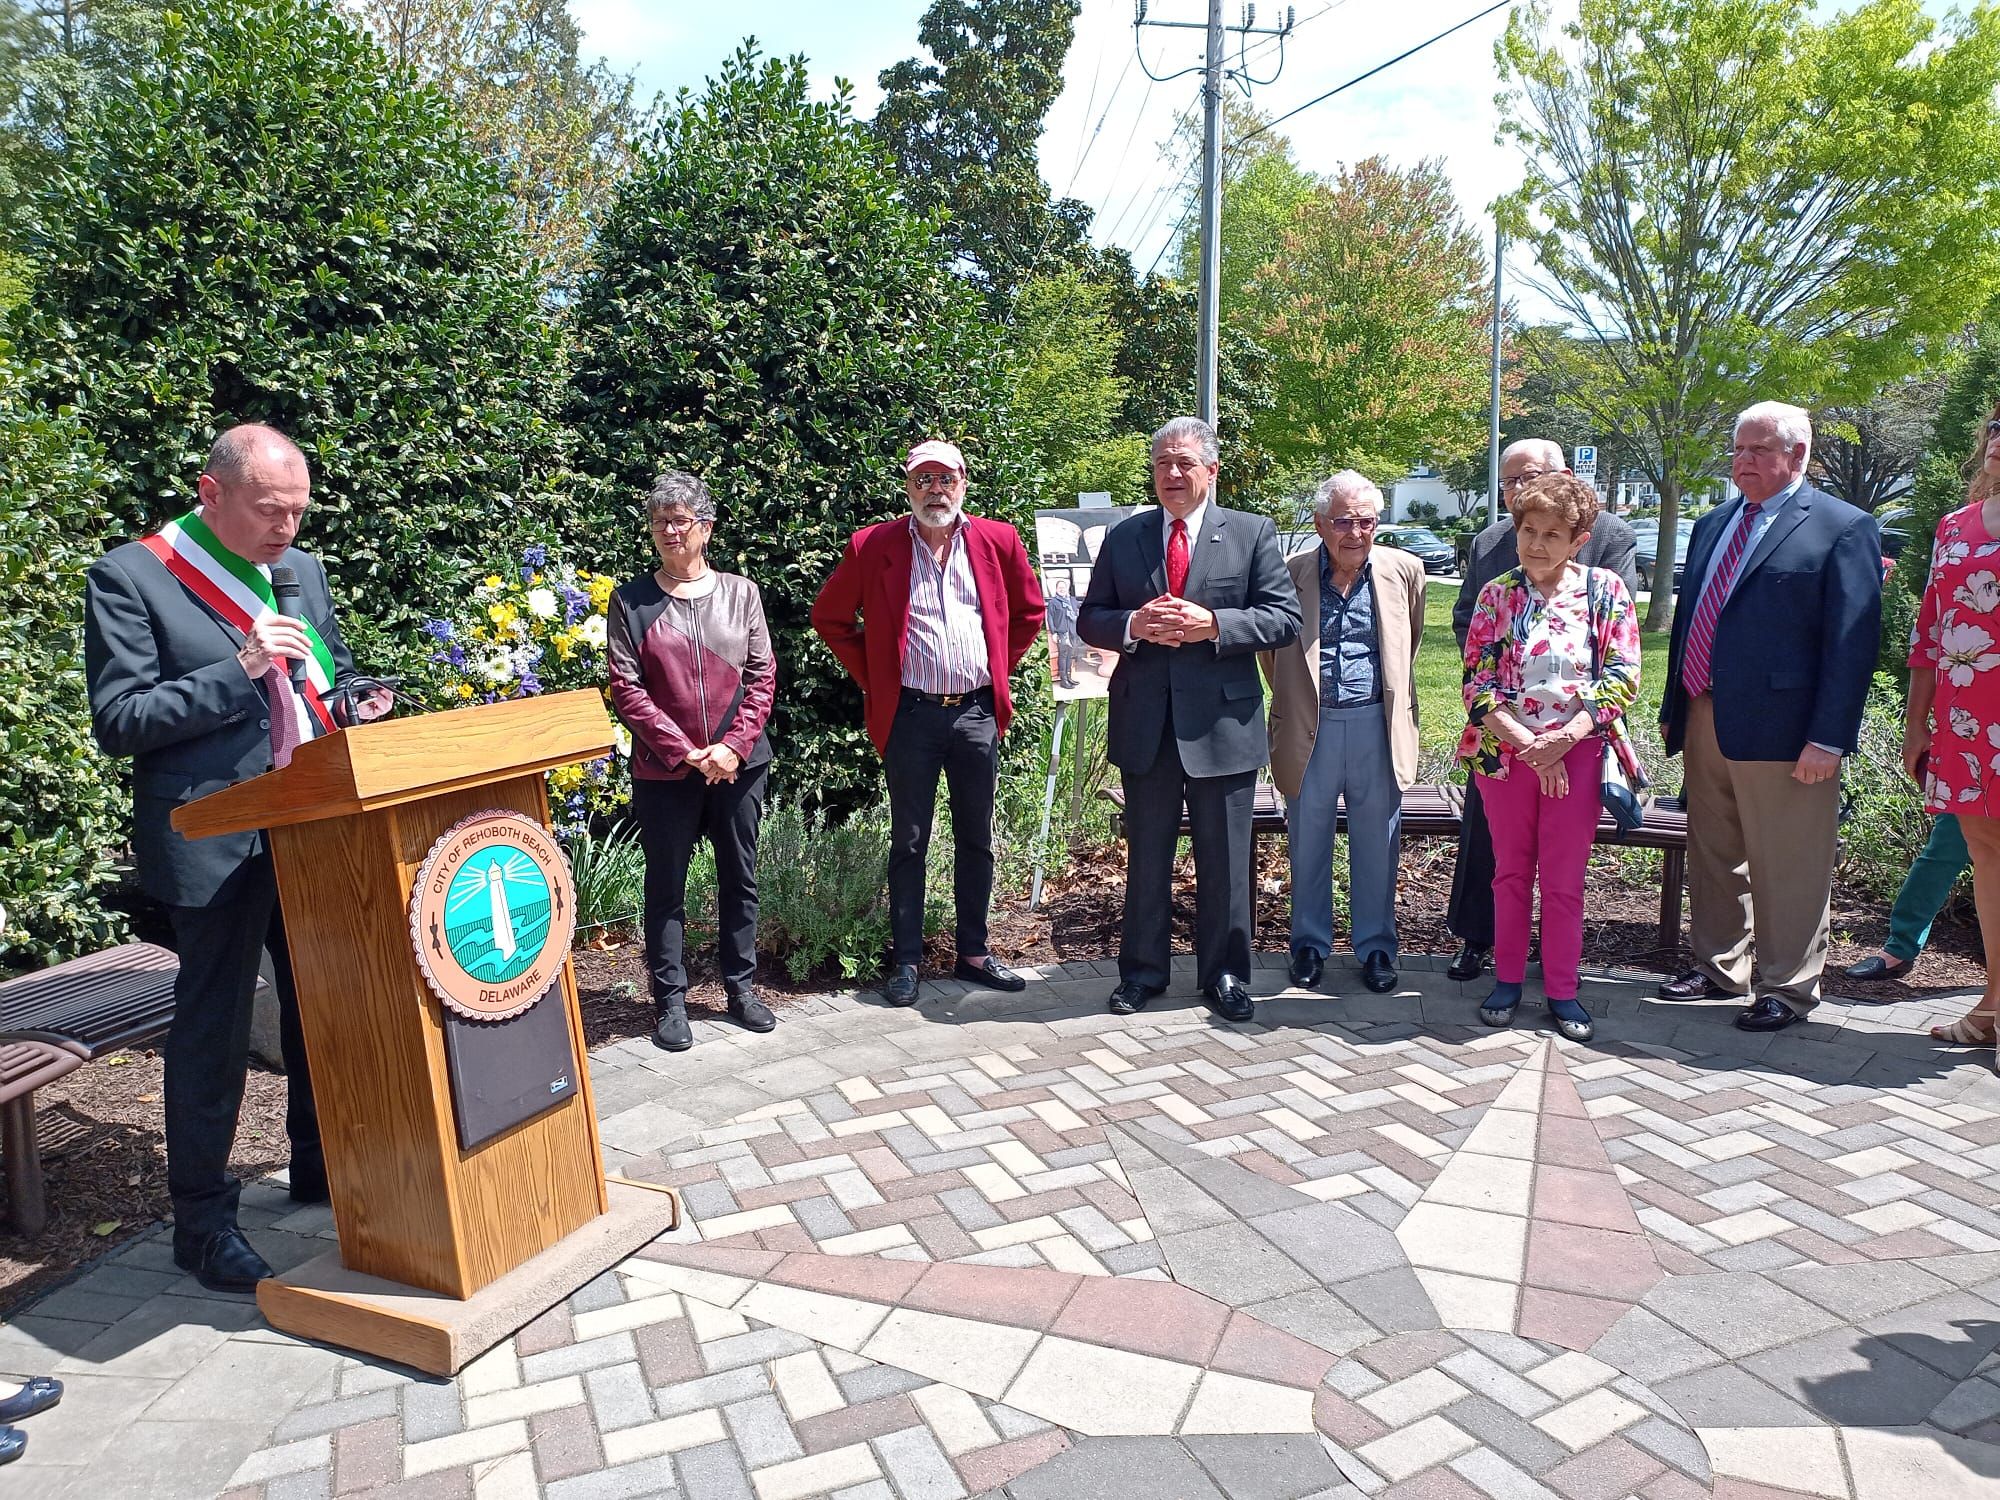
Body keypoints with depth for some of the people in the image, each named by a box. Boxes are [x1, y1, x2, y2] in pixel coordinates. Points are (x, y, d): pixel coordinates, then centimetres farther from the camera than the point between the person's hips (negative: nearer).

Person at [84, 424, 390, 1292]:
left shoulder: (301, 571, 10)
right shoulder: (129, 577, -9)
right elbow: (118, 721, -13)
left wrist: (356, 705, -2)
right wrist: (238, 671, -22)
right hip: (214, 841, -6)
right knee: (213, 1026, 3)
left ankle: (322, 1168, 35)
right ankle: (201, 1221, 18)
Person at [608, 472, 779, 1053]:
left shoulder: (740, 592, 5)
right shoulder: (631, 600, 0)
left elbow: (762, 675, 2)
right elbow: (625, 687, -5)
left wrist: (734, 746, -10)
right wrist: (684, 751, -13)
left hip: (739, 763, 2)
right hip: (664, 769, -2)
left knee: (740, 878, 11)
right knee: (666, 885, 6)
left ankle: (741, 987, 25)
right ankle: (670, 999, 18)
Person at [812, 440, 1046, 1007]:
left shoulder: (998, 540, 3)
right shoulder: (872, 546, -3)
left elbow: (1029, 611, 16)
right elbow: (829, 617, 7)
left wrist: (1001, 669, 9)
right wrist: (871, 676, 3)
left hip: (978, 711, 2)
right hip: (910, 715, -2)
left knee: (976, 840, 11)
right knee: (909, 843, 5)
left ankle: (973, 953, 23)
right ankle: (906, 961, 15)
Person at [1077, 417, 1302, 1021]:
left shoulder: (1253, 533, 1)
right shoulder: (1122, 538, 7)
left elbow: (1285, 618, -5)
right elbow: (1090, 620, 8)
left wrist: (1212, 624, -18)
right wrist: (1133, 626, -13)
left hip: (1223, 722, -2)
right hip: (1144, 725, 2)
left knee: (1224, 860, 8)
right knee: (1146, 857, 13)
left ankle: (1224, 973, 23)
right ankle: (1142, 970, 26)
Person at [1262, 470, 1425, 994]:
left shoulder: (1404, 572, 1)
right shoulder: (1289, 573, -4)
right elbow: (1271, 650, 11)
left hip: (1376, 727, 1)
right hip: (1310, 729, -1)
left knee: (1376, 846, 10)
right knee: (1308, 844, 10)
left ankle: (1376, 946, 25)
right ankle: (1310, 944, 27)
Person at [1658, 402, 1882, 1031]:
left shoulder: (1843, 527, -5)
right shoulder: (1712, 525, 16)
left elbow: (1852, 642, -11)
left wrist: (1829, 739, -17)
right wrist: (1673, 710, 16)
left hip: (1782, 730, -7)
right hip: (1705, 721, 7)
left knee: (1786, 868, 3)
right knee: (1712, 856, 17)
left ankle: (1789, 989, 18)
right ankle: (1718, 968, 32)